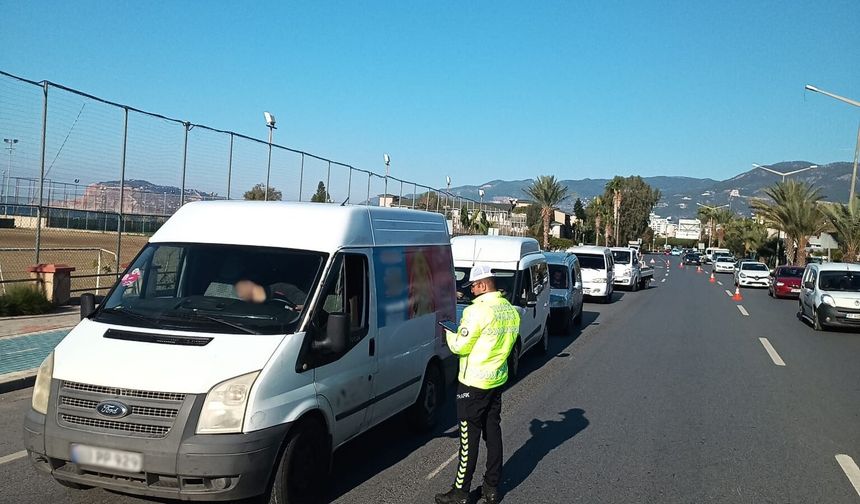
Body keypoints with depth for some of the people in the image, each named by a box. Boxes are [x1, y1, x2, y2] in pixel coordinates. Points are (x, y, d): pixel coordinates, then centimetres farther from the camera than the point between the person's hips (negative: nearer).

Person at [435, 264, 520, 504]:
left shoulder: (476, 311, -20)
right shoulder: (511, 310, 4)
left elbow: (460, 347, -16)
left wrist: (449, 332, 2)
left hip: (474, 383, -7)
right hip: (498, 379, 8)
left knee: (469, 437, 0)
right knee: (493, 431, 15)